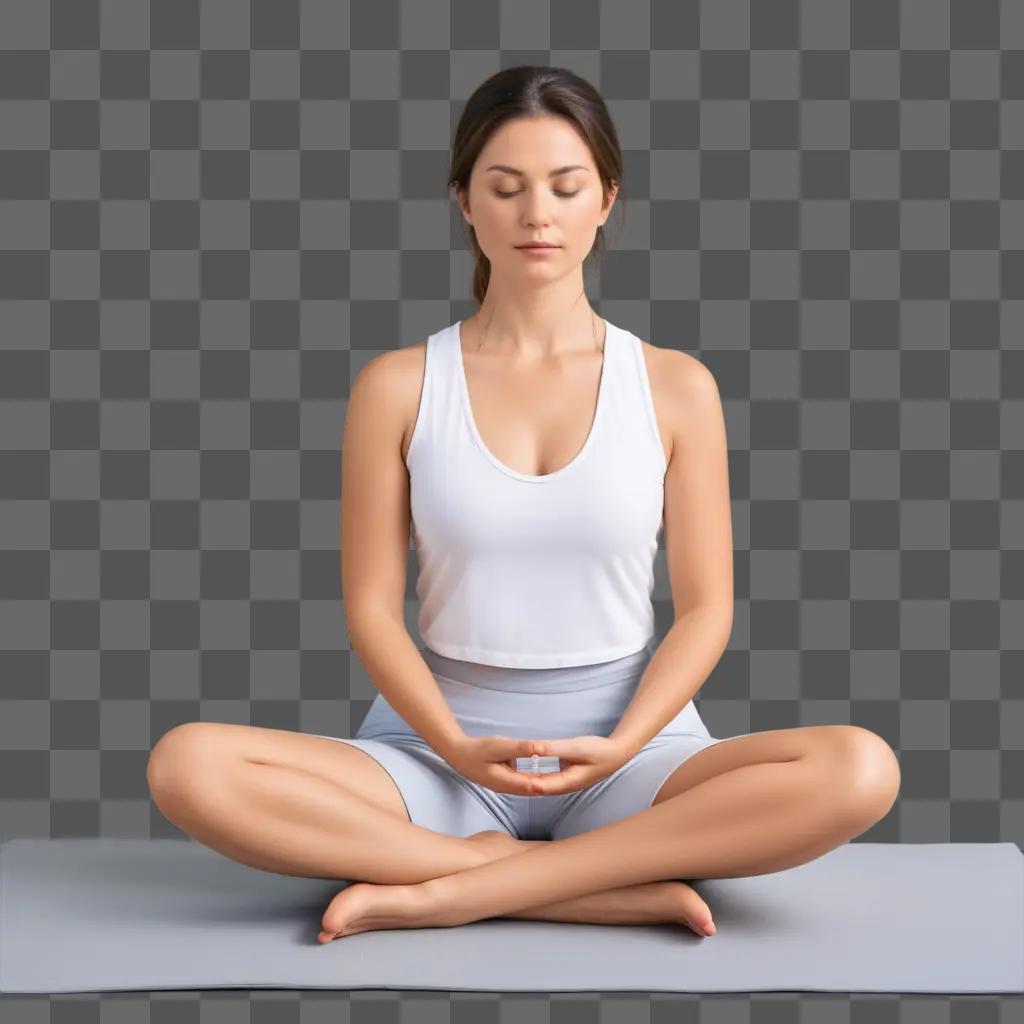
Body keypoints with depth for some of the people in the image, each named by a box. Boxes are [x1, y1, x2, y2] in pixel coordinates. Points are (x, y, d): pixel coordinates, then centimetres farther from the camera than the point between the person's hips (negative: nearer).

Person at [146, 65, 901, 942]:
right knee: (187, 765, -27)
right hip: (439, 747, 0)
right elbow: (372, 607, 0)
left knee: (859, 769, -28)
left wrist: (621, 745, -14)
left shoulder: (675, 386, 3)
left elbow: (705, 608, 2)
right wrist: (457, 748, -15)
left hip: (627, 750, 1)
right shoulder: (398, 386, 2)